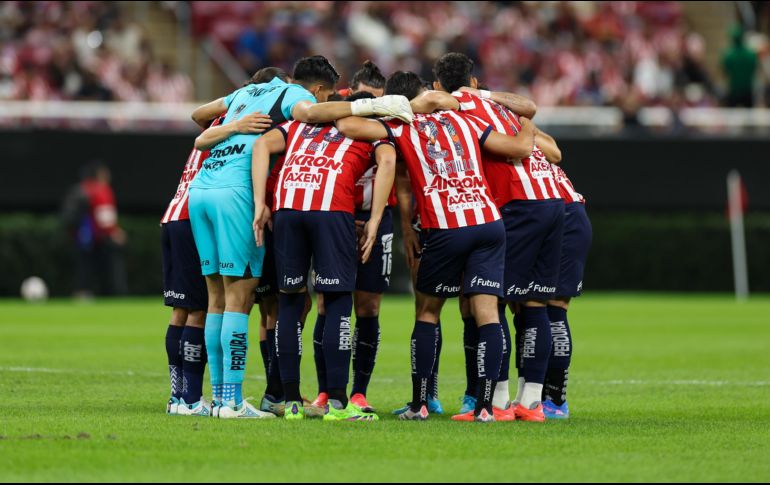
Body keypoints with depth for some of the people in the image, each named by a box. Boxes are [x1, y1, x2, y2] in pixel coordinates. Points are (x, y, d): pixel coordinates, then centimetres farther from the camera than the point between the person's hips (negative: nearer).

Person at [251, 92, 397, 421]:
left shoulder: (301, 123, 33)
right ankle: (337, 402, 1)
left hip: (287, 205, 3)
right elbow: (387, 160, 2)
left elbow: (263, 144, 16)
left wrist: (260, 204, 11)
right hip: (333, 208, -3)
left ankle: (292, 402, 13)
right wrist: (374, 221, 2)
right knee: (338, 301, 5)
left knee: (290, 299, 12)